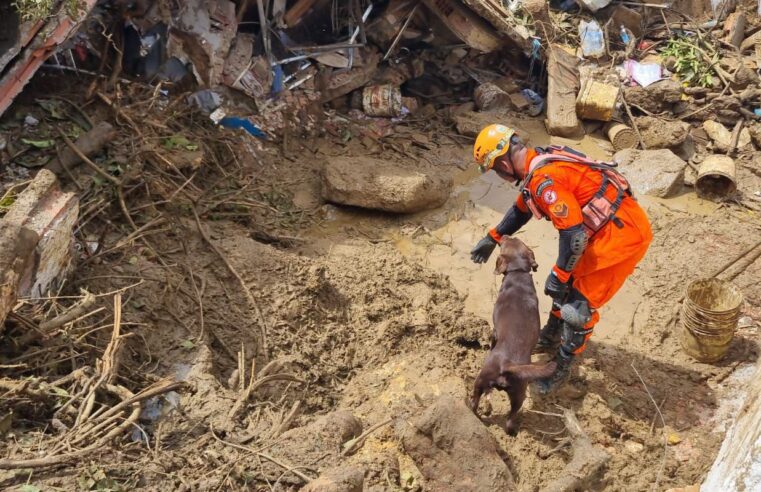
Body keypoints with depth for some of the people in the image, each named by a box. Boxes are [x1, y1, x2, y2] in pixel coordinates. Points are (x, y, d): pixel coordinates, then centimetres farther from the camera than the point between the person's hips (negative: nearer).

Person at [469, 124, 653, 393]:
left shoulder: (543, 178, -25)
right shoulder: (539, 162, 7)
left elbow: (573, 234, -26)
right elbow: (521, 208, 25)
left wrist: (558, 275, -15)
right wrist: (492, 238, 29)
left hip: (622, 234, -10)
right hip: (610, 227, 10)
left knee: (580, 303, -2)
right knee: (569, 284, 22)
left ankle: (561, 368, 14)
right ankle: (550, 339, 41)